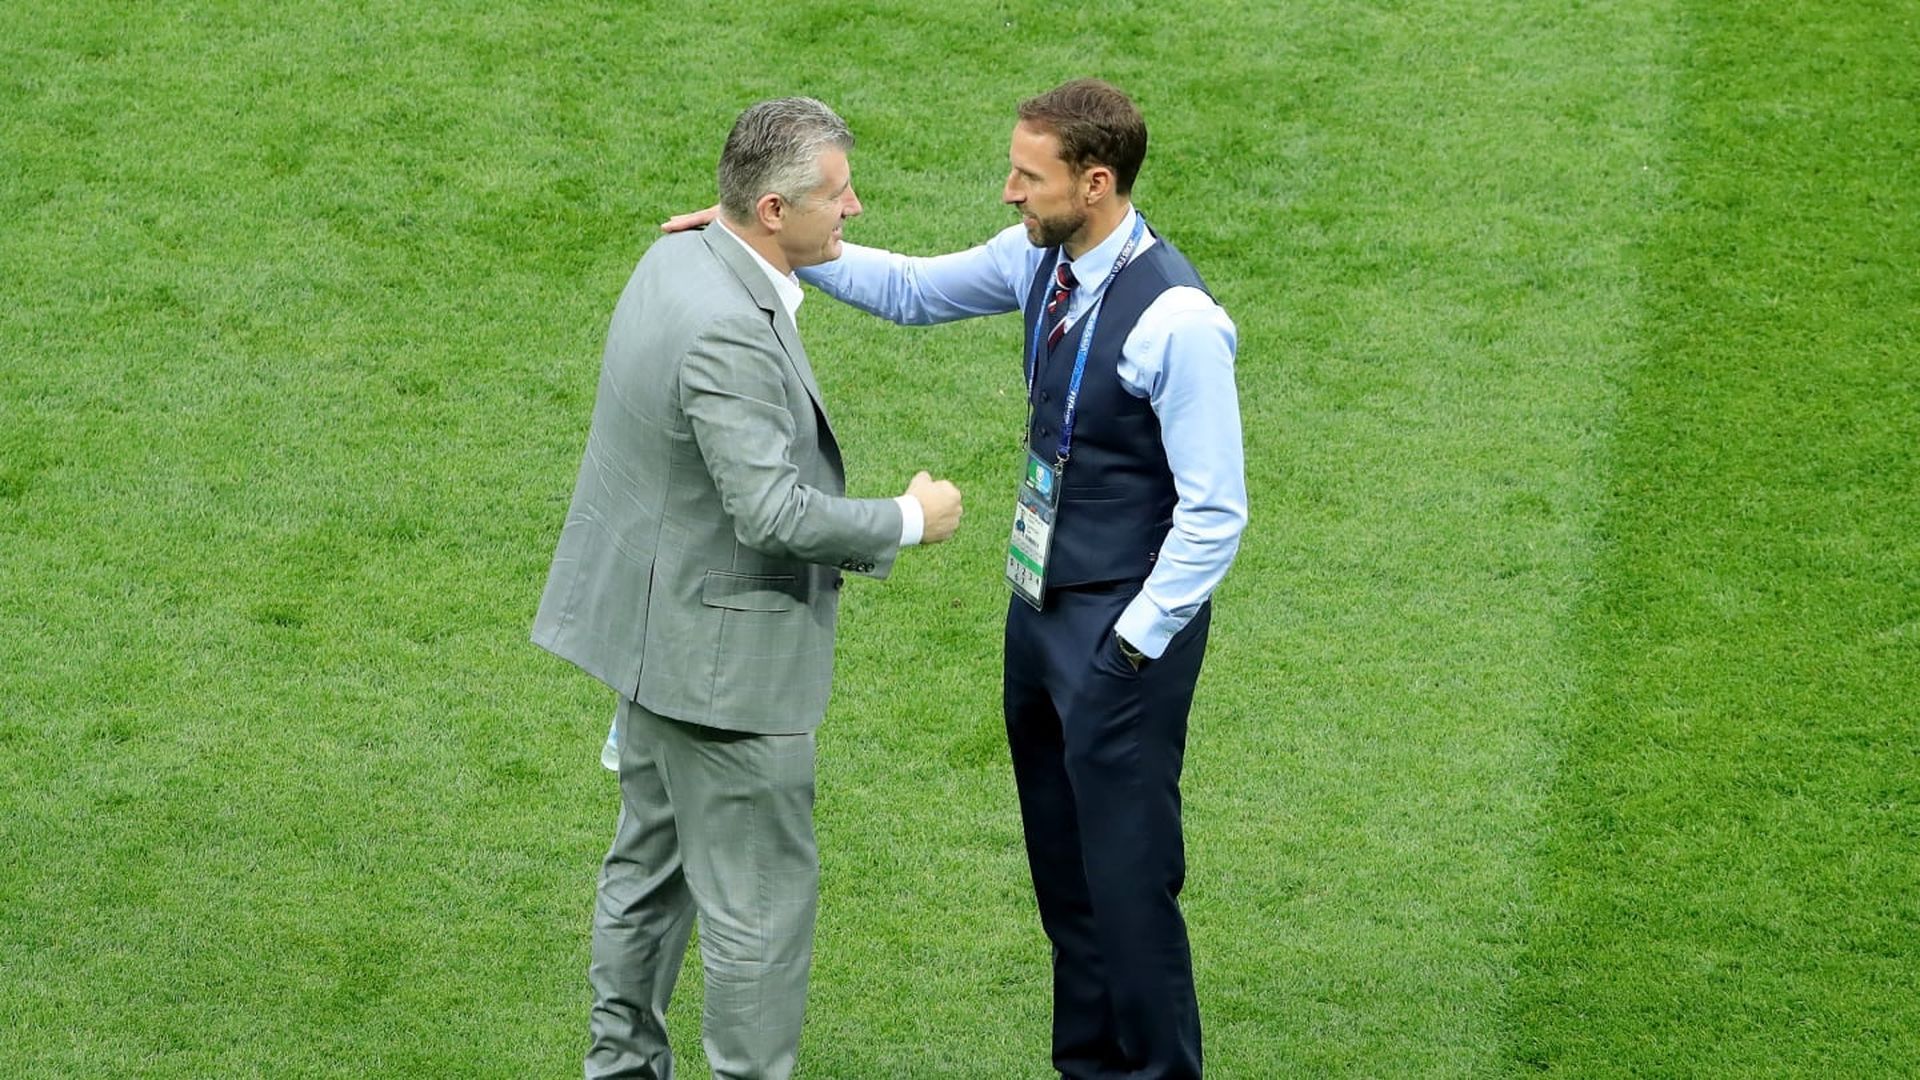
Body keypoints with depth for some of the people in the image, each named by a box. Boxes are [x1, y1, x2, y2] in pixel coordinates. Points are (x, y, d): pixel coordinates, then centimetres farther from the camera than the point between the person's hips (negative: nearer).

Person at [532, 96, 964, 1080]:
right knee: (761, 895, 2)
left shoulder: (676, 257, 1)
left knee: (652, 860, 21)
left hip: (657, 622, 10)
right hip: (721, 652, -10)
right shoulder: (726, 332, -29)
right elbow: (772, 514, -29)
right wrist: (909, 522, -18)